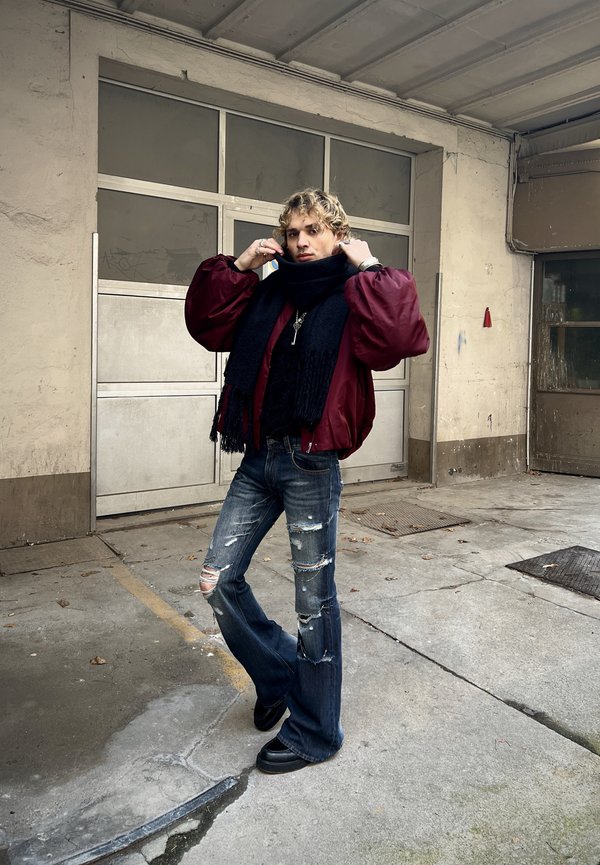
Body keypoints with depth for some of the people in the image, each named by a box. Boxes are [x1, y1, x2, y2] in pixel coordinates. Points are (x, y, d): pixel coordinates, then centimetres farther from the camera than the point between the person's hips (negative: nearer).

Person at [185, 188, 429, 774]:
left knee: (313, 600, 4)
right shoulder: (267, 294, 11)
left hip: (311, 466, -6)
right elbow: (208, 324, 12)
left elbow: (402, 337, -24)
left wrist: (371, 271, -13)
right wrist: (237, 267, 4)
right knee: (218, 580, 8)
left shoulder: (353, 299, -5)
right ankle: (278, 673, 33)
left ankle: (314, 732, 24)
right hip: (258, 459, 6)